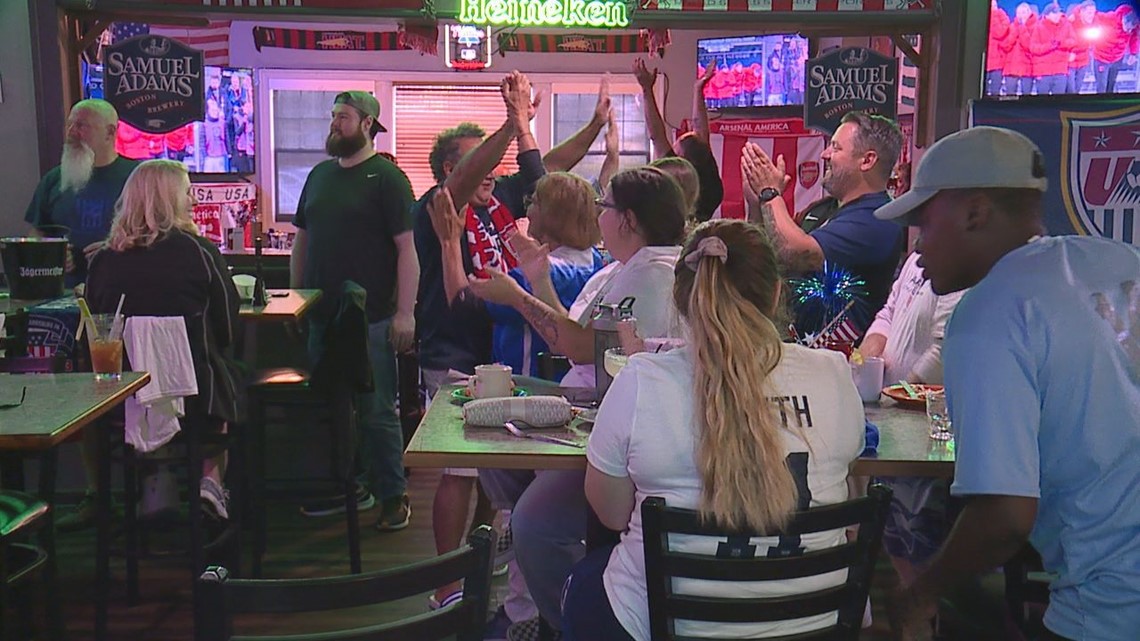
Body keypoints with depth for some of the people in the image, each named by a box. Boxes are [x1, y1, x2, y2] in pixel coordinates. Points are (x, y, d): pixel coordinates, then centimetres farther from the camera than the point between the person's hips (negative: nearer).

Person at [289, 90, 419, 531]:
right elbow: (301, 241, 20)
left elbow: (406, 248, -10)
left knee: (376, 411, -1)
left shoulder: (386, 177, -6)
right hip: (322, 316, 7)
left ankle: (392, 495, 11)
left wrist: (405, 313, -16)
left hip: (371, 318, -6)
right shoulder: (319, 175, 14)